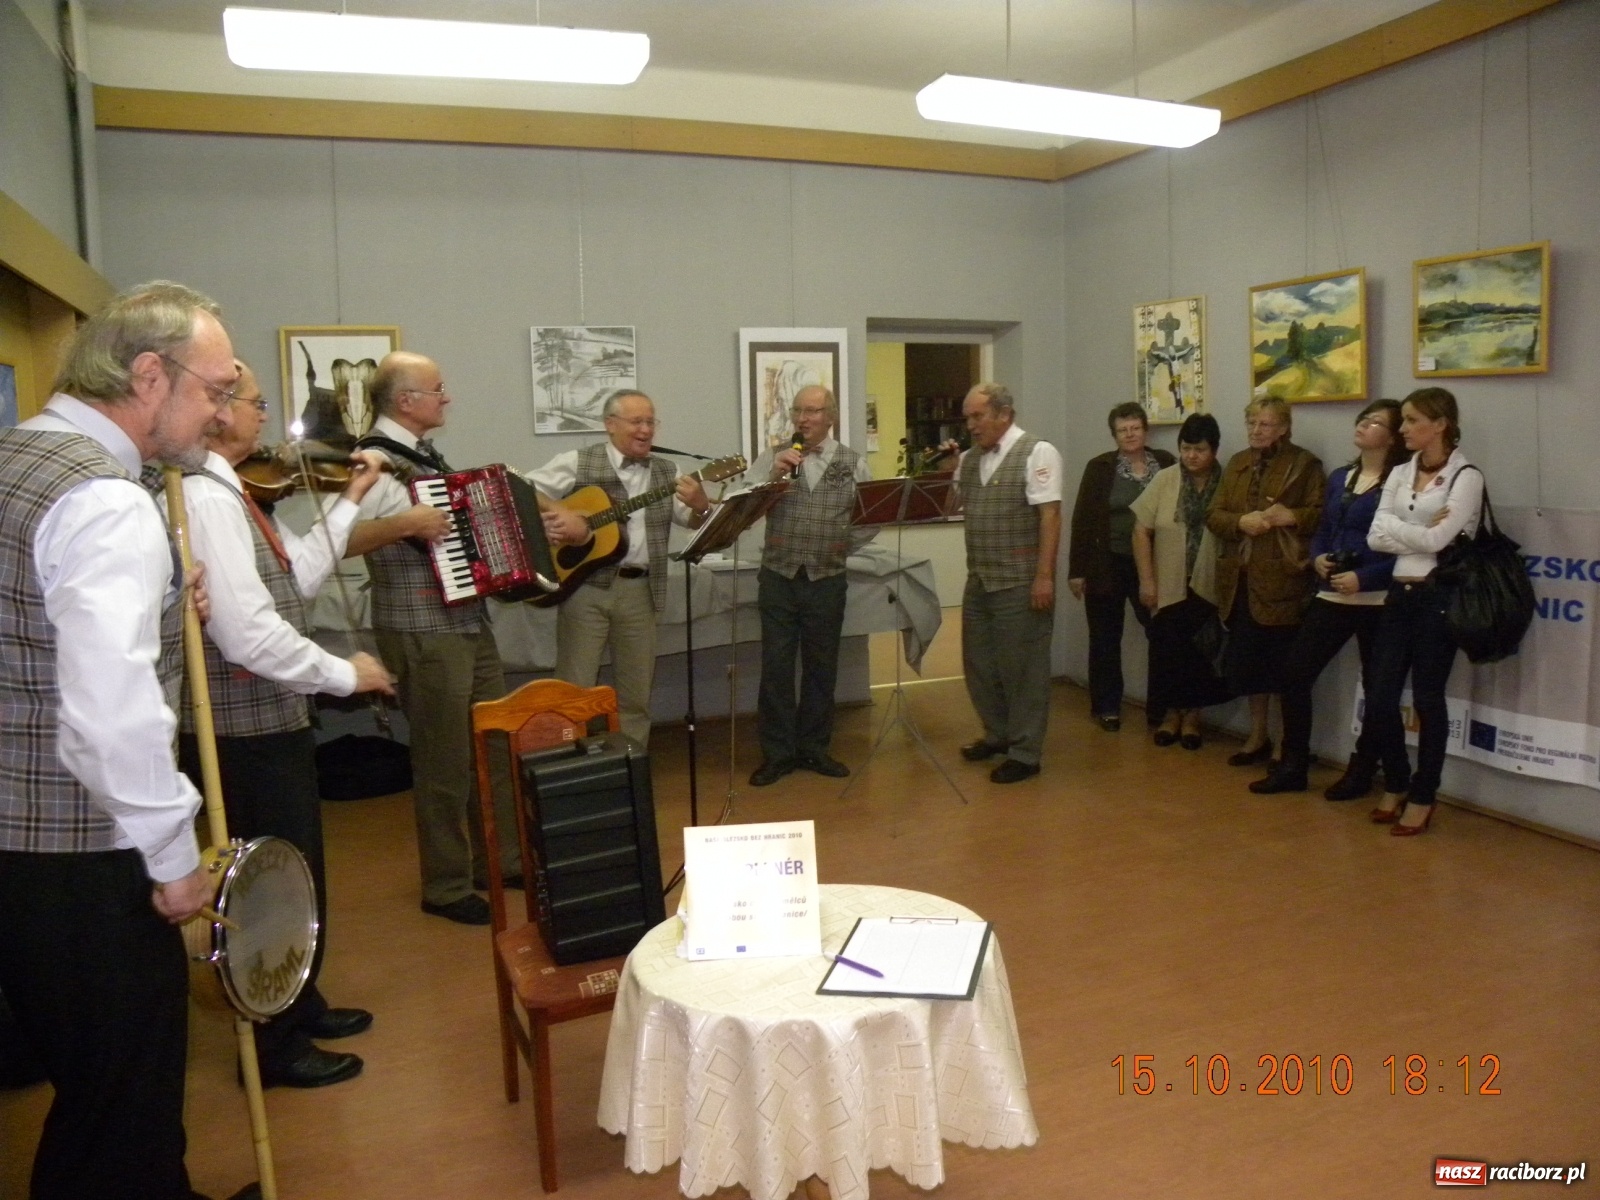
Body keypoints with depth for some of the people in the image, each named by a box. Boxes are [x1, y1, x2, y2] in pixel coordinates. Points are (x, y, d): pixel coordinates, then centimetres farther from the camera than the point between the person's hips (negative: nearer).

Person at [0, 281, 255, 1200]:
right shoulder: (106, 501, -21)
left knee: (90, 1086, 25)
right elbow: (110, 716, -28)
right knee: (124, 1112, 9)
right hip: (81, 863, -9)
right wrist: (173, 855, -16)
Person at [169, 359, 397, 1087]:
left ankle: (298, 1006, 41)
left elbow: (299, 579, 13)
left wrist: (351, 500, 11)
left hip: (262, 719, 10)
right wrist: (345, 674, -17)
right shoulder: (205, 496, -23)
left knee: (296, 871, 23)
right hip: (247, 727, -10)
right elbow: (248, 633, -29)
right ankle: (278, 1047, 23)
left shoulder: (225, 492, 9)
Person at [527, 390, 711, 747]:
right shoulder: (578, 463, -1)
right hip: (585, 586, -4)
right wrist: (560, 514, -21)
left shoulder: (666, 473, 11)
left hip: (639, 590, 4)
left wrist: (701, 505, -18)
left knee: (636, 694, 11)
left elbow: (697, 523, 5)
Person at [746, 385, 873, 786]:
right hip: (778, 577, 0)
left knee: (821, 667, 9)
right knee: (776, 667, 2)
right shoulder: (772, 459, 5)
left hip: (827, 580, 1)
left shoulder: (854, 464, 5)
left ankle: (814, 748, 22)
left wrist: (847, 544, -7)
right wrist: (774, 474, -17)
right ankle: (777, 753, 12)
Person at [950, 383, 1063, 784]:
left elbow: (1050, 516, -14)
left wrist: (1044, 576, -19)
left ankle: (1025, 753, 14)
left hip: (1020, 583, -7)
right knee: (979, 662, 15)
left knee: (1022, 667, 2)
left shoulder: (1036, 453, -9)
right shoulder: (969, 459, 11)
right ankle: (997, 735, 34)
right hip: (978, 581, 7)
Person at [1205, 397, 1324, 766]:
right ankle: (1258, 736, 25)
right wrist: (1241, 521, -10)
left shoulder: (1304, 464, -1)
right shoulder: (1237, 463, 15)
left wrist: (1291, 517, -23)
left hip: (1282, 578, -5)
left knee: (1285, 664, 0)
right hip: (1240, 578, 5)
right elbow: (1213, 516, 9)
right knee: (1246, 658, 11)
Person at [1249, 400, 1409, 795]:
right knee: (1294, 671, 2)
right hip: (1333, 595, 7)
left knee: (1377, 687, 6)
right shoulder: (1339, 478, 14)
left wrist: (1364, 578, -21)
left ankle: (1361, 772, 21)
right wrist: (1317, 558, -2)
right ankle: (1293, 766, 13)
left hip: (1377, 600, -6)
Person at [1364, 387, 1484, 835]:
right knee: (1380, 698, 5)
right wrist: (1419, 535, -11)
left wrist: (1395, 527, -5)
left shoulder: (1466, 476, -8)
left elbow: (1436, 539, -18)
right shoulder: (1400, 473, 10)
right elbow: (1375, 537, 1)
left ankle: (1422, 797, 17)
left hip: (1439, 597, -6)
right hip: (1400, 594, 6)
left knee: (1427, 700, 3)